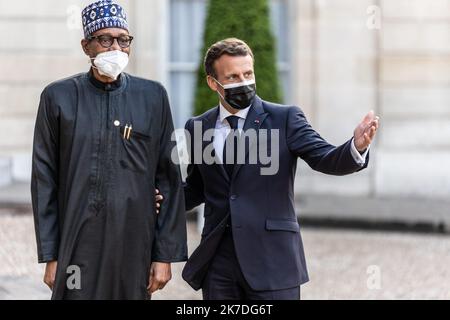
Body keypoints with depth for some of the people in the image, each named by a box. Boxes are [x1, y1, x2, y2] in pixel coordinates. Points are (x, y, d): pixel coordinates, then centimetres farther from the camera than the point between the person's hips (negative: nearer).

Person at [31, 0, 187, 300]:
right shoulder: (58, 97, 3)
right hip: (77, 250, -1)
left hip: (135, 249, 1)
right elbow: (44, 182, 4)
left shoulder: (153, 96, 6)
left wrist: (166, 254, 1)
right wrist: (50, 256, -1)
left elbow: (170, 181, 6)